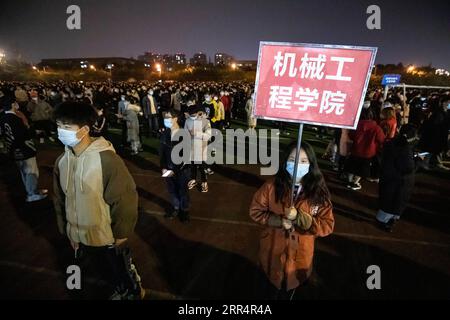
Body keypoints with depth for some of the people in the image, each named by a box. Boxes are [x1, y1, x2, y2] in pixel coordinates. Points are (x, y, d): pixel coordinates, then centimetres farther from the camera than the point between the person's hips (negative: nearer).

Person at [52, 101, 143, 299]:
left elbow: (124, 198, -20)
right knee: (108, 272, 27)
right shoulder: (61, 161, -7)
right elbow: (60, 199, 6)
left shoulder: (106, 158, -25)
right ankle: (117, 292, 54)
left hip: (108, 237, -5)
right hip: (81, 237, 5)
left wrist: (121, 234, -13)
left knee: (122, 272, 19)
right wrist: (67, 232, 11)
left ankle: (133, 293, 48)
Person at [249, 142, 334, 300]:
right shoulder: (272, 186, -19)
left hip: (300, 255, 1)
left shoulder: (319, 192, -17)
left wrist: (299, 217, -31)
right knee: (274, 287, 28)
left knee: (290, 290, 29)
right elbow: (255, 211, -9)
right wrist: (279, 221, -24)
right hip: (273, 252, 0)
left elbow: (327, 225, -17)